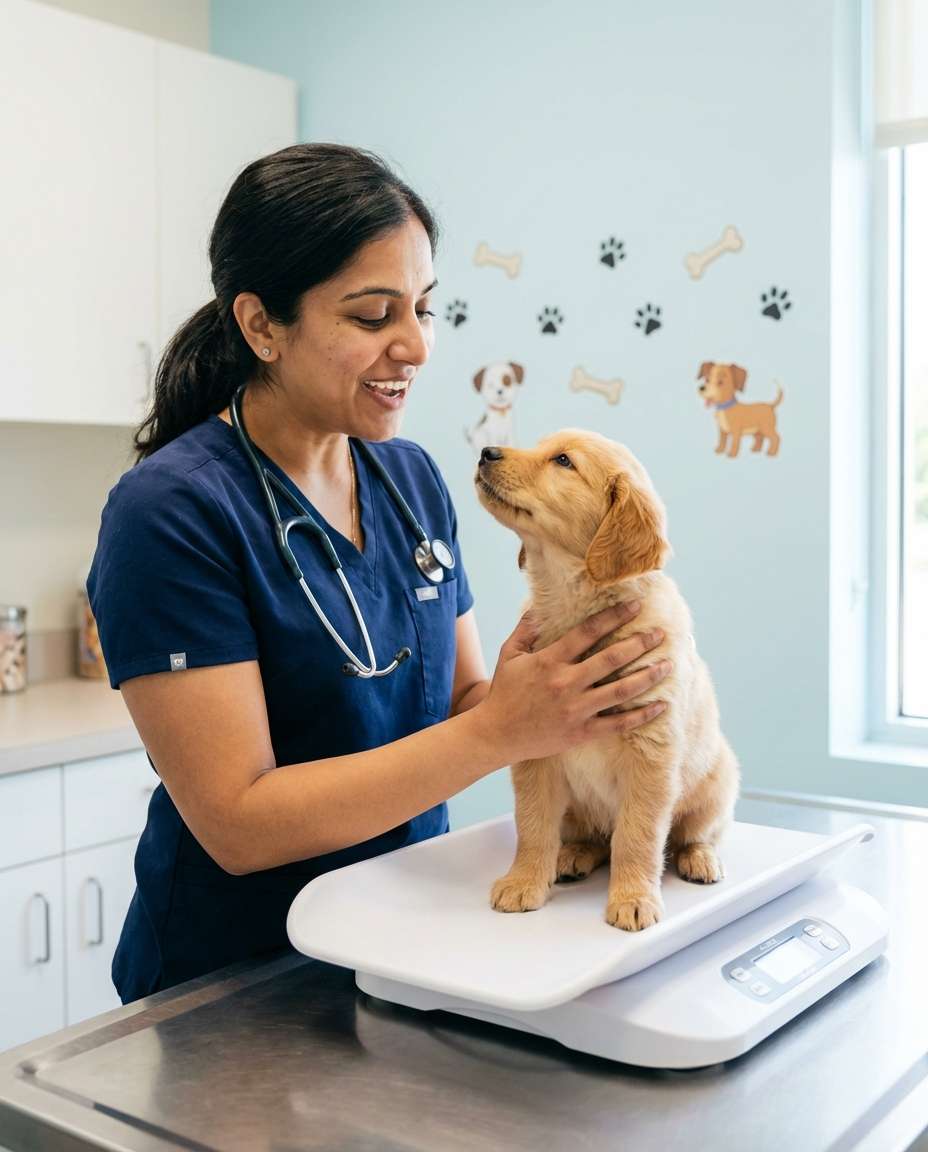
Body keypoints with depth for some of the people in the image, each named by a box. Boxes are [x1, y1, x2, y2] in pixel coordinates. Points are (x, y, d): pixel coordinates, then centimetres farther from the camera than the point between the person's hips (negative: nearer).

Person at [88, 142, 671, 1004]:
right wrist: (500, 730, -26)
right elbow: (238, 821, -20)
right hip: (234, 982, -3)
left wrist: (548, 693, -15)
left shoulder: (412, 478, 1)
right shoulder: (169, 511, -18)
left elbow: (458, 699, 6)